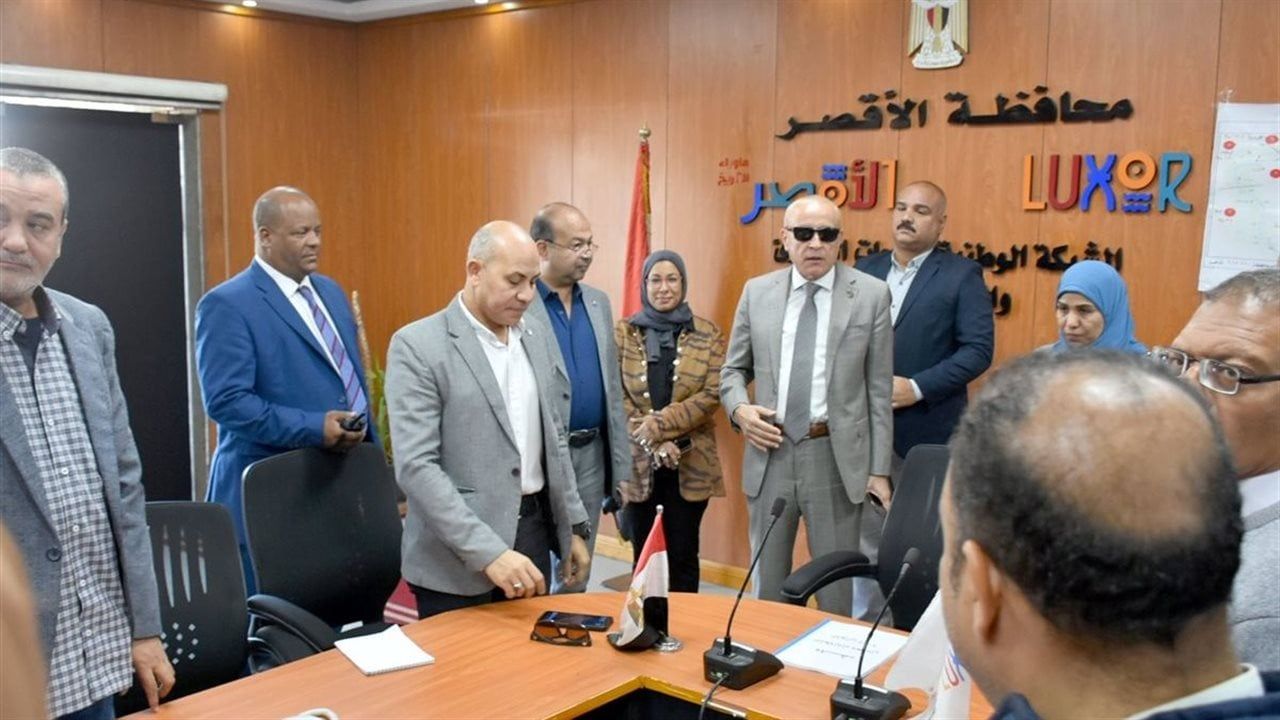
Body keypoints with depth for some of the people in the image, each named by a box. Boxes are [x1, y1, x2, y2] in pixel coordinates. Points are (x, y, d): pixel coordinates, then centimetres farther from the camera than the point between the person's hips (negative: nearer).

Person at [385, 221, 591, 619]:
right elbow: (415, 466, -19)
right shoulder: (418, 346, -12)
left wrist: (574, 527, 13)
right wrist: (488, 552, -24)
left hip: (532, 533, 6)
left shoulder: (534, 341, 10)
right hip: (459, 559, -6)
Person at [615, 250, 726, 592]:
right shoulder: (623, 333, 4)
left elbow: (713, 394, -7)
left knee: (683, 555, 7)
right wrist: (653, 443, -14)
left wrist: (658, 425, -16)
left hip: (689, 464, 0)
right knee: (643, 557, 9)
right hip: (638, 463, 1)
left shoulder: (708, 333, 3)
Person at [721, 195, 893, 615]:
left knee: (836, 584, 10)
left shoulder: (872, 294, -2)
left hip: (836, 457, -2)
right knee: (767, 581, 15)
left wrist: (879, 469, -4)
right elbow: (733, 370, 12)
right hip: (770, 453, 2)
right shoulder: (757, 293, 5)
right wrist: (739, 409, -10)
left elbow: (879, 389, -2)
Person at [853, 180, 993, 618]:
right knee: (867, 541, 13)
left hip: (926, 433, -4)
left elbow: (978, 348, -10)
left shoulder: (961, 274, -3)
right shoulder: (865, 270, 11)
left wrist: (918, 387, -18)